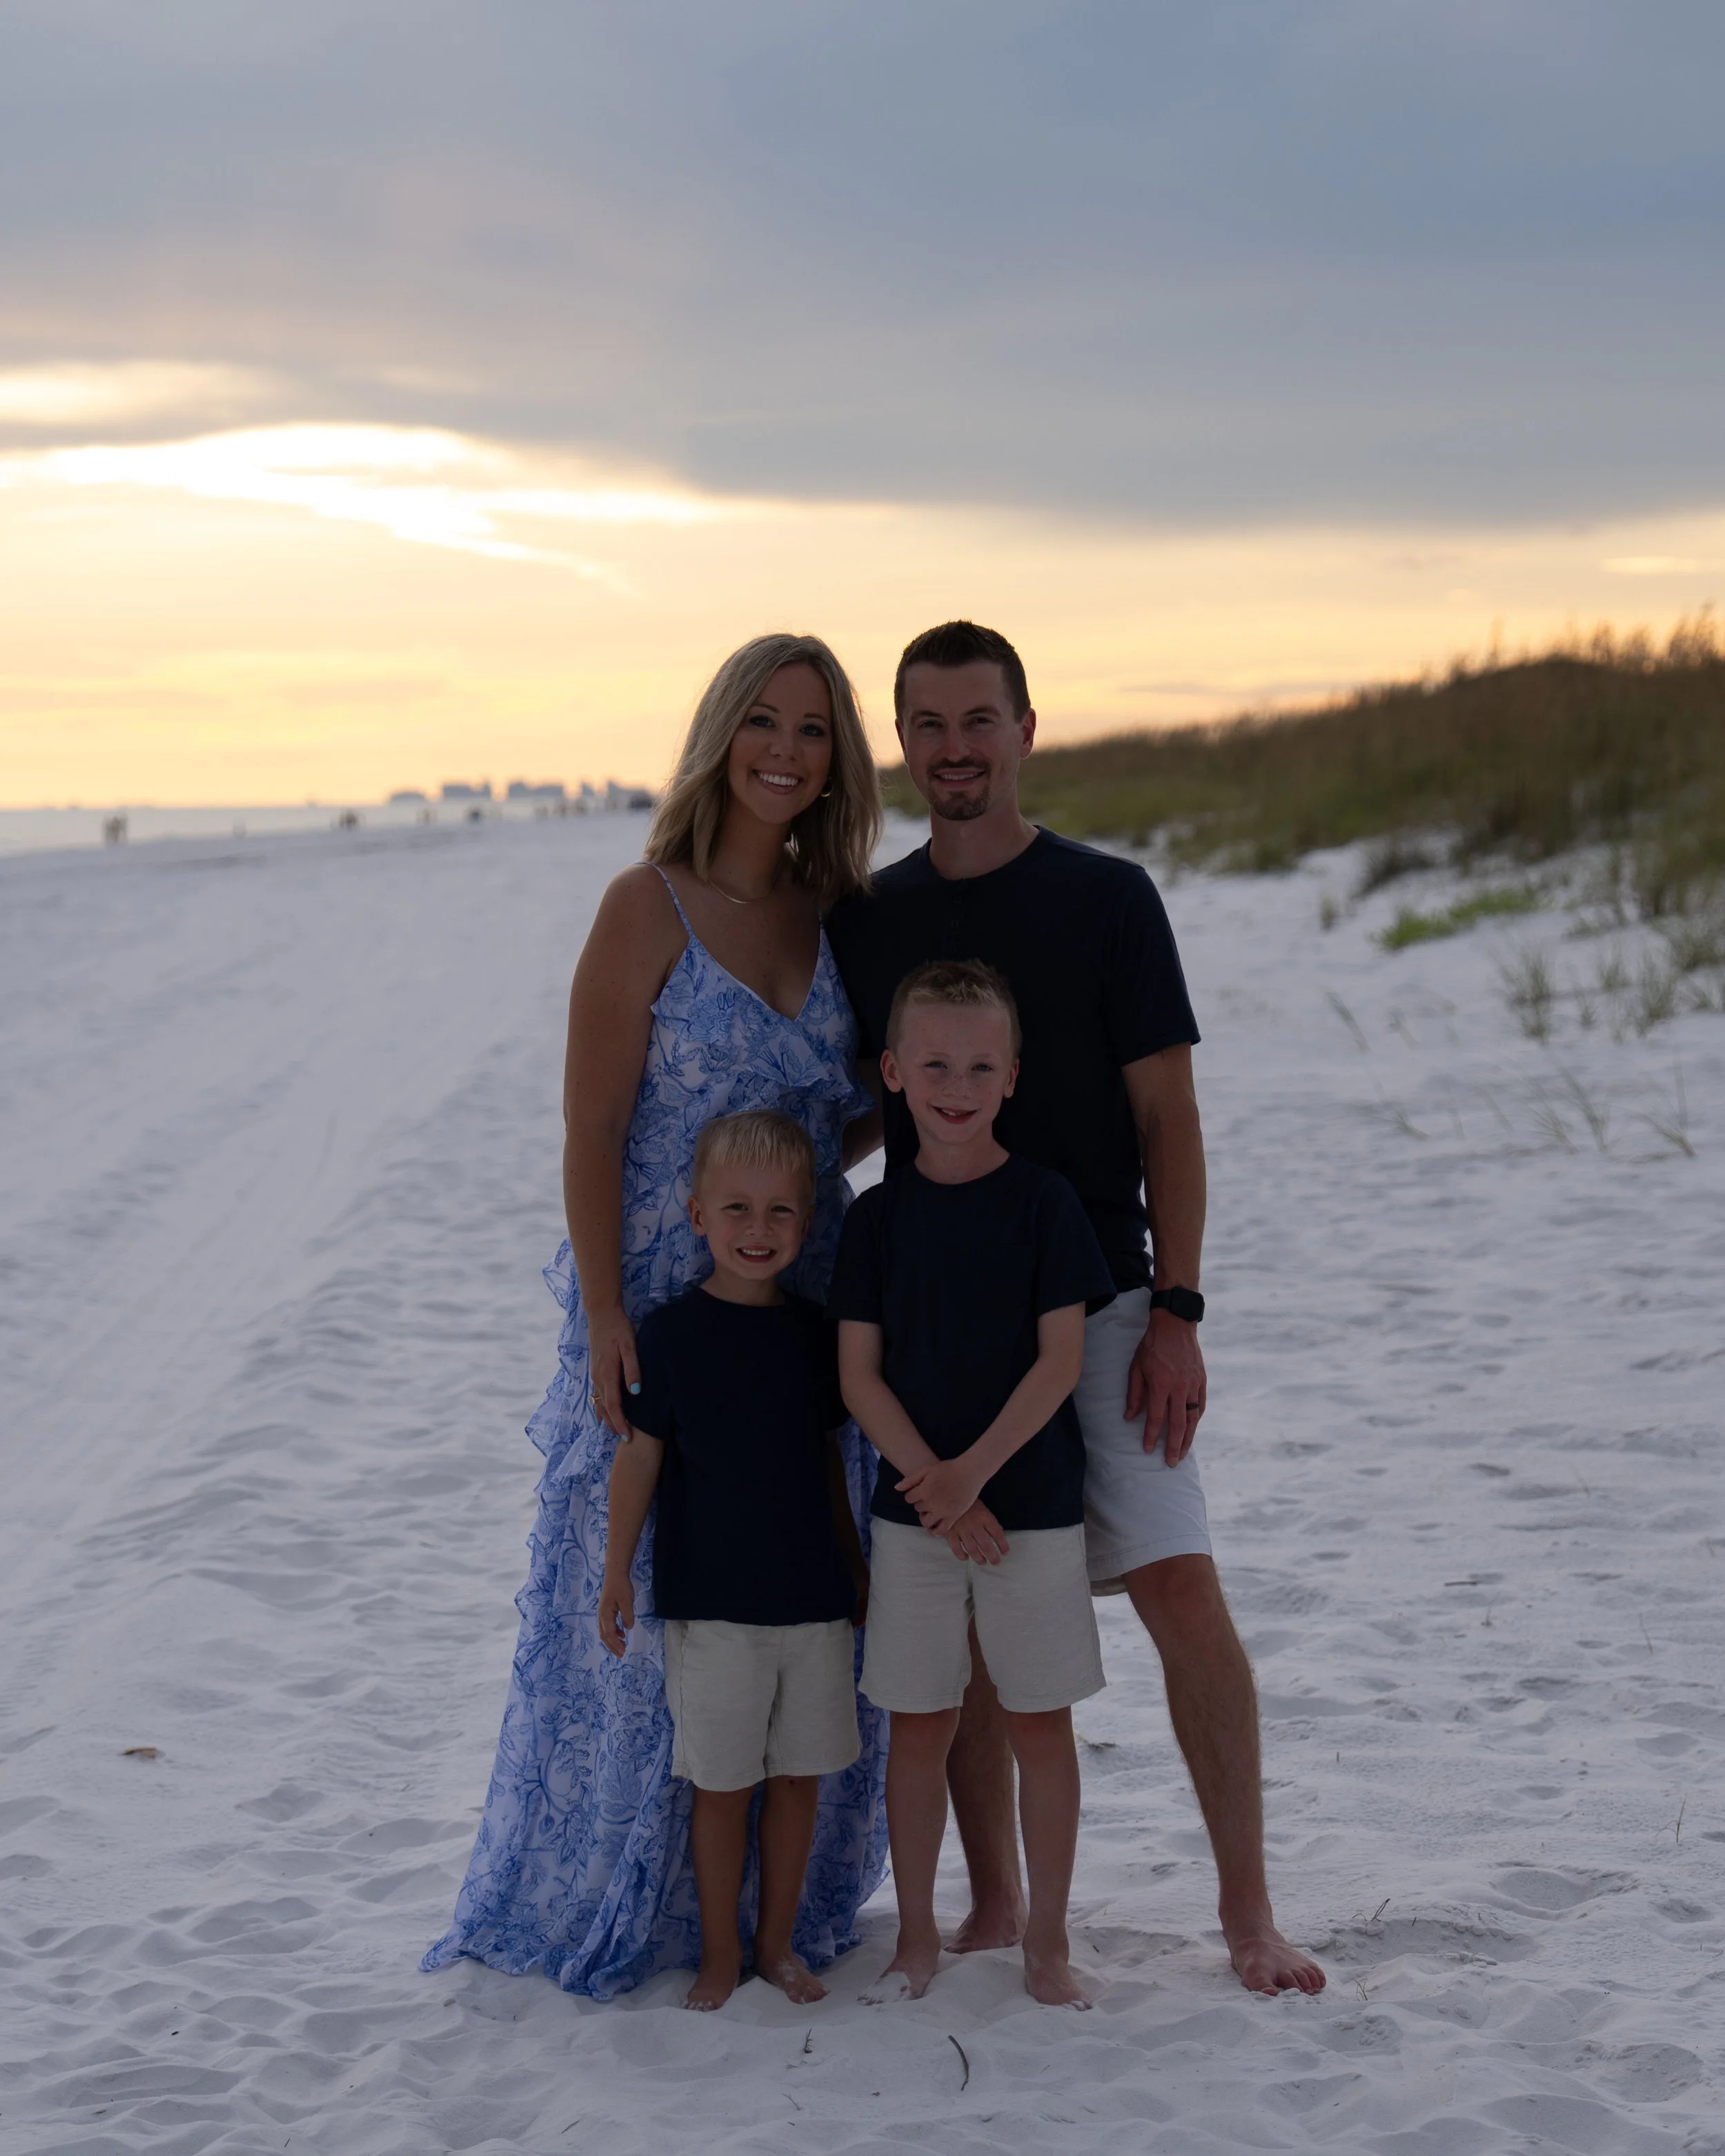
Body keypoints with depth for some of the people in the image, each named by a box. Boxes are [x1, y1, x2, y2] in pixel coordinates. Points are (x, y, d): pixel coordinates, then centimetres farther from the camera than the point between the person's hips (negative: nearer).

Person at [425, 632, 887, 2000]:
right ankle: (614, 1904, 19)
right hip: (662, 1316, -5)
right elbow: (592, 1133, -11)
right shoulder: (648, 908, -8)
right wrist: (605, 1324, -17)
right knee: (647, 1606, 2)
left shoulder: (835, 916, 8)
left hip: (808, 1312, 6)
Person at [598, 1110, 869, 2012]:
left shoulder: (814, 1331, 5)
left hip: (813, 1596, 4)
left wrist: (855, 1565, 17)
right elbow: (640, 1453, -4)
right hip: (711, 1599, -4)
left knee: (799, 1775, 10)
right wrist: (617, 1570, -5)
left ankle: (777, 1943, 23)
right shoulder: (670, 1333, -7)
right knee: (722, 1785, 3)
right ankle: (719, 1958, 16)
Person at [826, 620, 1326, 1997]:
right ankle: (995, 1905, 19)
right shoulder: (865, 922, 8)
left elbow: (1168, 1120, -2)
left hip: (1097, 1304, -3)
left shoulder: (1108, 900, -1)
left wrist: (1176, 1312, -10)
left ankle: (1248, 1905, 1)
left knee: (1182, 1591, -10)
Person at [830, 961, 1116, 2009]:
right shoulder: (879, 1217, 1)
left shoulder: (1045, 1201, -5)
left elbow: (1060, 1360, -9)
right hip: (913, 1507, 2)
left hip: (1035, 1500, -2)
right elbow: (860, 1374, -1)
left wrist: (973, 1471, -15)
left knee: (1039, 1721, 5)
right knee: (919, 1723, 8)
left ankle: (1049, 1936, 17)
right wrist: (933, 1481, -13)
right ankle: (918, 1931, 21)